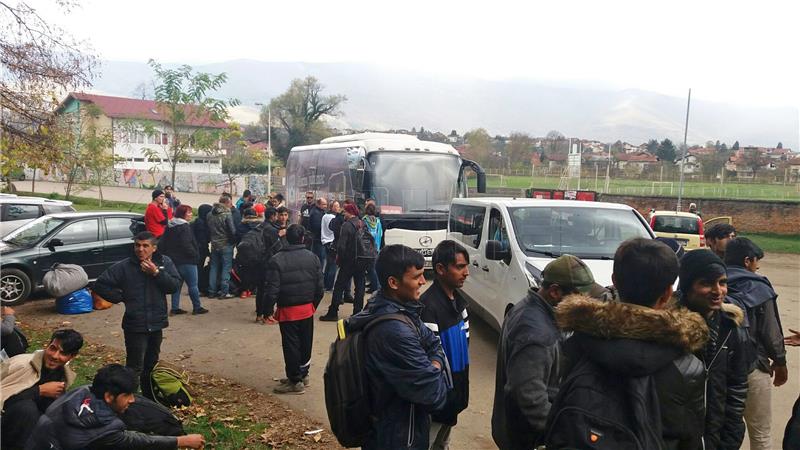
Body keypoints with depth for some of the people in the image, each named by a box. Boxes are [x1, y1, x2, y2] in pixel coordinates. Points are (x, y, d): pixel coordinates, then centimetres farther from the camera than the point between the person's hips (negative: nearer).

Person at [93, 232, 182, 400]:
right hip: (135, 326, -4)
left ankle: (150, 399, 33)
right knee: (135, 367, -8)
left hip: (156, 323, 4)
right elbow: (100, 285, -4)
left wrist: (156, 272, -20)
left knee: (151, 364, 19)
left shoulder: (164, 262, -1)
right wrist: (121, 297, -7)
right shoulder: (124, 267, -9)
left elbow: (175, 285, -10)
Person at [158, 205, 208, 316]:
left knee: (177, 284, 14)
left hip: (173, 260, 8)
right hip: (186, 261, -8)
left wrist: (167, 255, 19)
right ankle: (197, 307, 8)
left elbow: (162, 243, 13)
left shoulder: (169, 227, 11)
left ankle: (175, 308, 14)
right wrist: (195, 255, -11)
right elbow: (186, 245, -23)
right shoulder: (185, 227, -16)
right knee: (193, 285, 1)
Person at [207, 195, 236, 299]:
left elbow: (208, 229, 9)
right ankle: (224, 292, -1)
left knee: (214, 267, 13)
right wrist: (234, 241, -1)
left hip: (214, 245, 6)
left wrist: (211, 239, 16)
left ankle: (212, 291, 16)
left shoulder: (209, 215, 5)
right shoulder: (227, 215, -14)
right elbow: (233, 231, -16)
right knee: (226, 268, 0)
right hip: (226, 245, -6)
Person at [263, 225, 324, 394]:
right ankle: (303, 373, 31)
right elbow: (320, 287, 3)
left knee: (291, 345, 4)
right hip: (307, 309, 4)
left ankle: (295, 381, 11)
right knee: (306, 343, 17)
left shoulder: (277, 260, -14)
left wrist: (269, 310, -4)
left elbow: (272, 289, -15)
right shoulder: (312, 258, -1)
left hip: (287, 310, -4)